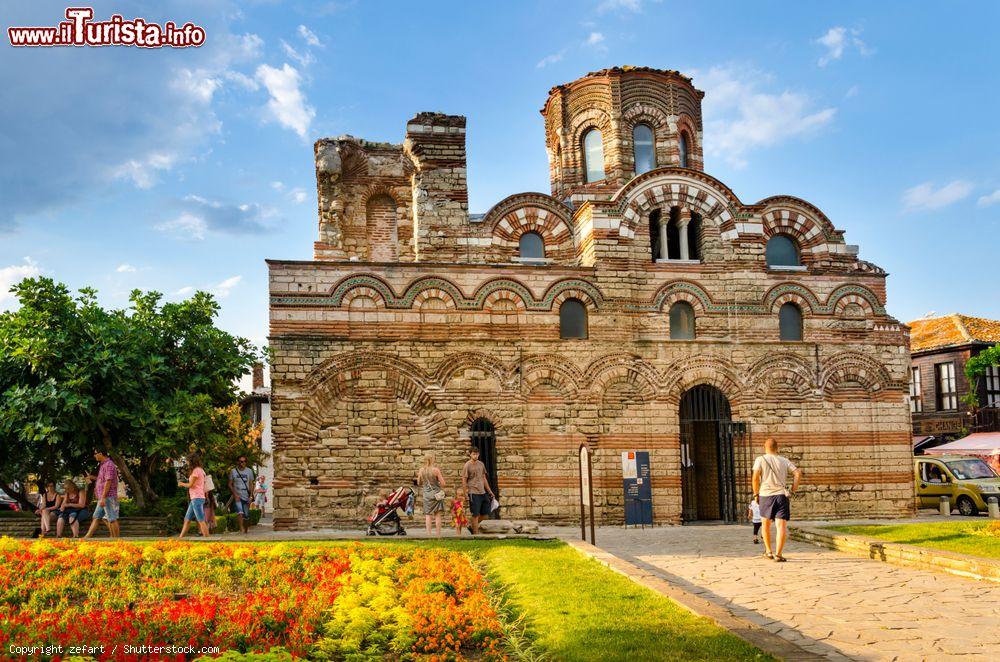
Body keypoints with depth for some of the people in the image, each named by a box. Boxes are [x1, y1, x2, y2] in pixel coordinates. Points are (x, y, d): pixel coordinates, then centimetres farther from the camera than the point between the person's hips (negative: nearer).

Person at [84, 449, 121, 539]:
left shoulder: (109, 465, -14)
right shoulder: (102, 465, 17)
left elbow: (108, 482, -20)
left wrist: (103, 498, -22)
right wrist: (93, 477, 20)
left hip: (108, 497, -10)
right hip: (102, 498, 10)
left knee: (112, 519, -6)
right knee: (96, 517, 9)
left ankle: (116, 538, -2)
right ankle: (87, 537, 11)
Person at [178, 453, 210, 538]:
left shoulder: (196, 470, -11)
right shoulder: (200, 470, 17)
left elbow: (190, 485, -10)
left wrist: (182, 484, 6)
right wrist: (184, 482, 10)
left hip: (197, 498, -10)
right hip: (194, 499, 10)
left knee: (201, 521, -9)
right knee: (187, 519, 12)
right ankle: (180, 538, 17)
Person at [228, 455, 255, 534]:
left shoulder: (249, 471, 5)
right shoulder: (233, 471, 1)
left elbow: (251, 484, 7)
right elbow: (230, 484, 3)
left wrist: (250, 496, -2)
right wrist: (235, 494, -10)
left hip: (246, 496, 2)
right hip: (237, 496, -2)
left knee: (246, 516, 4)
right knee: (240, 513, -23)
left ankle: (246, 531, 17)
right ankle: (242, 529, -25)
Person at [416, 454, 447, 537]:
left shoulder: (421, 470, -2)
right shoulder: (436, 470, -12)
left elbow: (419, 483, 10)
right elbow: (443, 484, -11)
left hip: (426, 495, 2)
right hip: (436, 494, -2)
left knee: (428, 515, 6)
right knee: (437, 515, 5)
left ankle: (428, 534, 0)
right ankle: (438, 535, 6)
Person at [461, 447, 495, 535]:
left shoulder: (481, 464, 11)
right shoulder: (467, 466, -7)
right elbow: (464, 481, -6)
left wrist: (489, 491, 19)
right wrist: (465, 494, -10)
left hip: (483, 492, 7)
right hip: (473, 493, -6)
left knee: (485, 514, 8)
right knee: (475, 515, -3)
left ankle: (473, 524, 28)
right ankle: (476, 533, 5)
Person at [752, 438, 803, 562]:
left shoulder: (760, 459, 4)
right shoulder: (784, 461, 12)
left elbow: (756, 476, -8)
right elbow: (798, 473, 1)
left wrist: (756, 494, 1)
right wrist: (793, 490, 7)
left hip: (765, 495, 0)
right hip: (782, 495, 0)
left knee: (766, 524, 18)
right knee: (782, 525, -4)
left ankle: (768, 551, 26)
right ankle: (778, 554, -15)